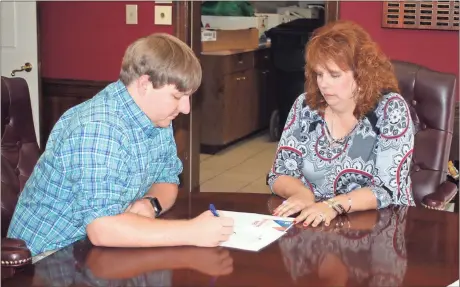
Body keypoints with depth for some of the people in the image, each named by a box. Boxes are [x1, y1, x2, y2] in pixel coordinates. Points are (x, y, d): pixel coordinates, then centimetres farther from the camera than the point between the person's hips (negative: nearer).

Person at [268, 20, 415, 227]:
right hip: (313, 223, 3)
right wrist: (302, 194, -18)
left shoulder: (390, 109, -10)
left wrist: (334, 205, -28)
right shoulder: (305, 106, 0)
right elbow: (279, 175, 2)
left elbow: (389, 190, -15)